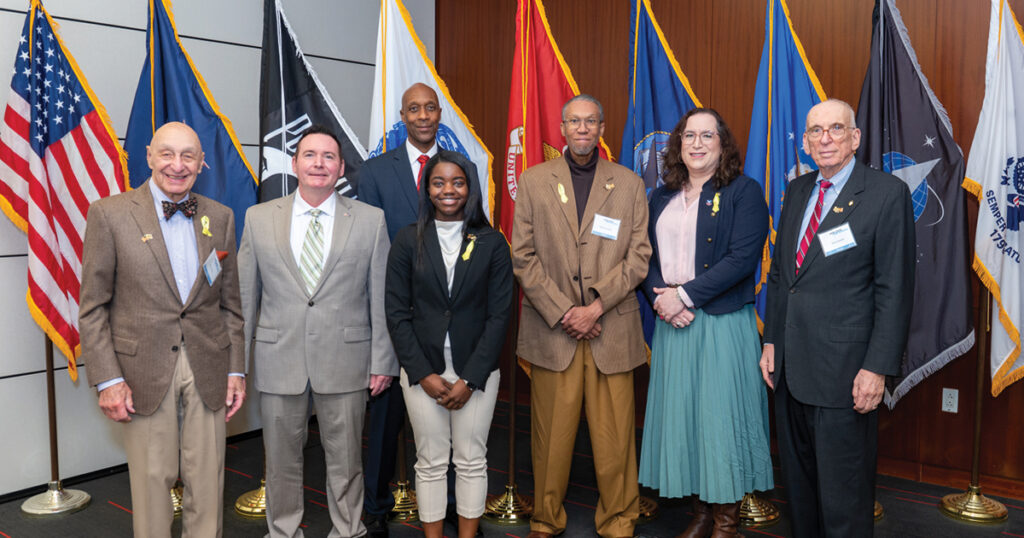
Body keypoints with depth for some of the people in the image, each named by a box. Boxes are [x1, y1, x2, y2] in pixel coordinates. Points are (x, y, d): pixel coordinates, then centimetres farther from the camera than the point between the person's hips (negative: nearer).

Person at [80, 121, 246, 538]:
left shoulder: (220, 217, 8)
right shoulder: (109, 213, -2)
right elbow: (93, 307, -2)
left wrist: (236, 369, 6)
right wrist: (107, 379, -8)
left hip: (208, 371, 3)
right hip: (144, 372, -2)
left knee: (207, 483, 9)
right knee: (152, 481, 7)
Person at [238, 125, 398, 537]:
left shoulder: (370, 220, 0)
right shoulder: (258, 218, 4)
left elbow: (382, 298, 0)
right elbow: (243, 296, 6)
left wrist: (383, 361, -2)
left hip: (345, 362, -1)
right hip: (278, 361, 1)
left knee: (345, 461, 12)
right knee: (281, 461, 14)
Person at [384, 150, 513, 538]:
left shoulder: (492, 243, -1)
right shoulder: (409, 240, 1)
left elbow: (499, 314, -3)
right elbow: (397, 311, -1)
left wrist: (470, 378, -9)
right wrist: (424, 374, -8)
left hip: (476, 370, 0)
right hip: (423, 369, 0)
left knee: (471, 460, 9)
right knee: (431, 461, 8)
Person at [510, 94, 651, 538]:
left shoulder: (629, 184, 9)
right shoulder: (533, 181, 8)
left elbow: (639, 256, 3)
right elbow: (523, 257, 2)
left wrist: (596, 306, -9)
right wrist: (563, 312, -6)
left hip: (611, 331, 0)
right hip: (552, 329, 0)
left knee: (614, 436, 3)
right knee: (551, 437, 6)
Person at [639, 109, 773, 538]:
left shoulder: (743, 192, -3)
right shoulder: (662, 197, 14)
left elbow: (743, 258, -13)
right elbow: (648, 257, 10)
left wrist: (685, 295, -15)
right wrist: (660, 297, -9)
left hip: (722, 322, -5)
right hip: (673, 323, 5)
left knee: (720, 412, 1)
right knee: (680, 412, 8)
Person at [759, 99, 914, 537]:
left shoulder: (887, 193, -8)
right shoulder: (797, 190, 11)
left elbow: (895, 290, -11)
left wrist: (878, 368, -15)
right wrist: (771, 341, 11)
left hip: (843, 369, -6)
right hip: (790, 366, 6)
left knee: (843, 491, 5)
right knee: (797, 478, 18)